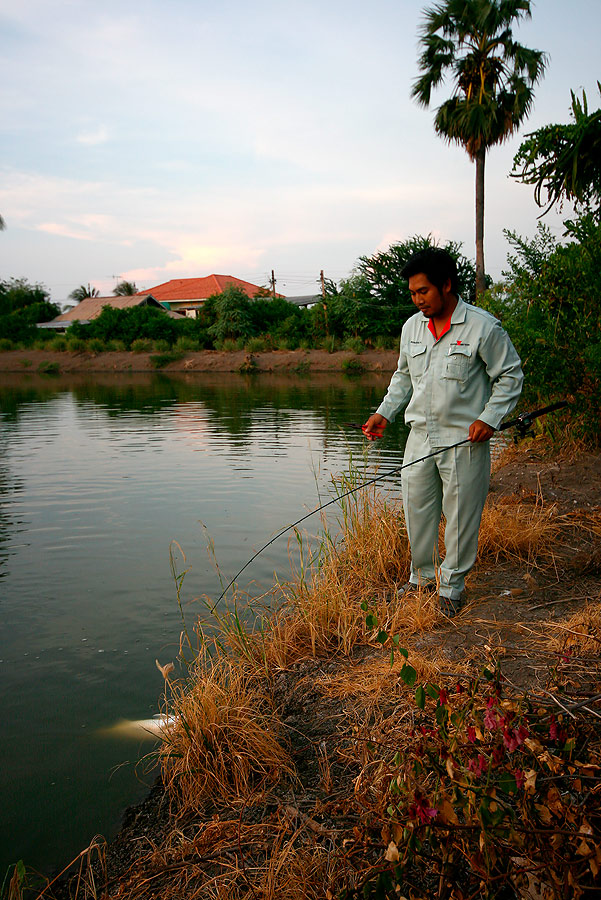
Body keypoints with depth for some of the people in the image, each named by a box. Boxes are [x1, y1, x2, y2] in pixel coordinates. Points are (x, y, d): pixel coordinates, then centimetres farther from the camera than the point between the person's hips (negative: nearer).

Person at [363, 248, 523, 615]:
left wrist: (489, 418, -14)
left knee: (461, 515, 4)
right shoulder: (412, 327, 8)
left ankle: (452, 585, 22)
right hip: (420, 437, 5)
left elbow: (511, 375, -3)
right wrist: (385, 413, 9)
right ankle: (423, 576, 31)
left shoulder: (484, 327, -9)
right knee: (417, 510, 11)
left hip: (465, 441, -5)